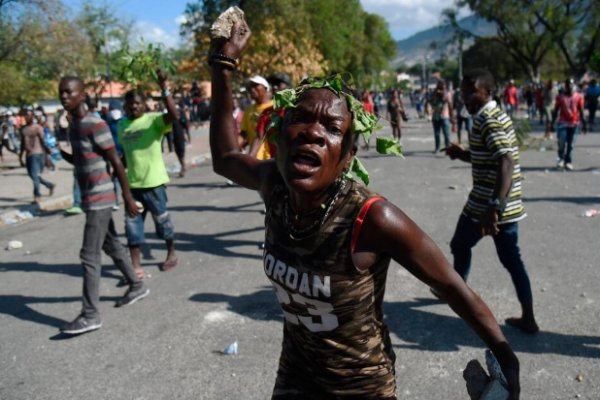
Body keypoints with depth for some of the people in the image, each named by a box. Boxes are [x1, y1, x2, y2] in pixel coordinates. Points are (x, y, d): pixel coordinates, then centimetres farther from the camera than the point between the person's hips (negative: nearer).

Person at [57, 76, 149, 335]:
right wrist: (59, 152, 3)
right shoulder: (73, 126, 12)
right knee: (111, 245, 19)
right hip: (91, 197, 9)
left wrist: (127, 196, -16)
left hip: (99, 198, -9)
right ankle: (136, 286, 34)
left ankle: (91, 316, -3)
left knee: (89, 256, -8)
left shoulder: (95, 124, -16)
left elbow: (116, 162, -16)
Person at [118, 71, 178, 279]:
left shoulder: (154, 120, -9)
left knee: (162, 219, 10)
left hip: (154, 181, -5)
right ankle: (136, 266, 11)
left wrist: (165, 89, -35)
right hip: (132, 183, 5)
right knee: (132, 223, 4)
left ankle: (171, 254, 31)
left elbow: (174, 115, -29)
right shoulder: (122, 125, 9)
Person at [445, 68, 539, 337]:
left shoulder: (488, 121, -18)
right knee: (511, 258, 12)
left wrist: (494, 205, -40)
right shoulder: (496, 115, 13)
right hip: (509, 203, 9)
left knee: (460, 246, 16)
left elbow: (507, 162, -31)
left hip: (485, 203, -9)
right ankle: (528, 318, 13)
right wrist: (463, 154, 11)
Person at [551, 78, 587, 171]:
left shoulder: (578, 96, 1)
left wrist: (584, 124, 3)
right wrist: (552, 124, 0)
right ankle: (561, 158, 12)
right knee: (561, 142, -12)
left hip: (574, 123, 1)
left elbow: (581, 111, 5)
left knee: (570, 144, 5)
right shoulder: (560, 96, 0)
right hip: (563, 123, -1)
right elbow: (555, 111, 3)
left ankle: (568, 162, 14)